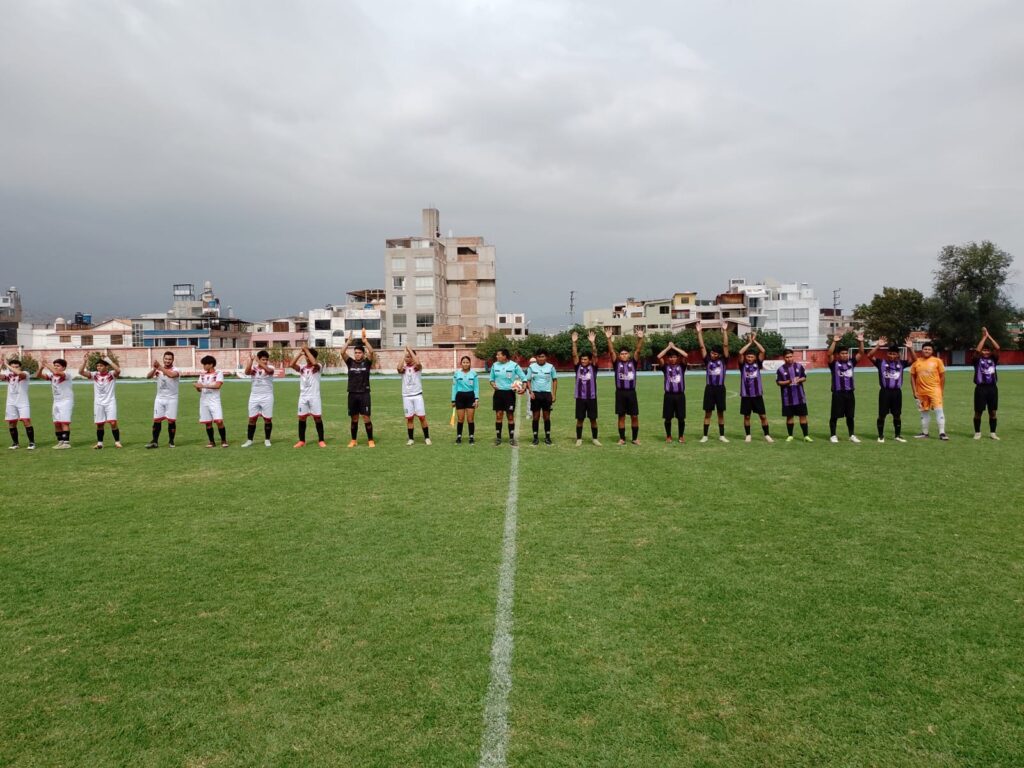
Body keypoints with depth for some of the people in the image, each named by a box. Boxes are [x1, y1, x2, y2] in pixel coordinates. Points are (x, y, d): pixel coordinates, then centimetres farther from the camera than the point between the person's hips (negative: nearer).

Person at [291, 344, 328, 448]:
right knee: (301, 418, 6)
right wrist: (300, 353, -11)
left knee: (317, 417, -1)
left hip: (314, 396, -4)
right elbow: (291, 364, -9)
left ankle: (321, 440, 8)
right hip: (303, 397, 4)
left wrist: (306, 350, -18)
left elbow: (314, 363, -26)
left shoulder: (318, 367, -3)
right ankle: (301, 441, 14)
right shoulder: (301, 367, 8)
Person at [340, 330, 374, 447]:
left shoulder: (366, 362, 1)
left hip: (364, 394, -2)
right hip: (352, 394, 2)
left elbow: (371, 352, -15)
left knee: (366, 418, -4)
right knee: (354, 418, 9)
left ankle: (370, 440, 4)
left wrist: (364, 339, -17)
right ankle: (354, 440, 19)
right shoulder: (350, 362, 6)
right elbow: (342, 352, -8)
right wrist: (349, 341, -14)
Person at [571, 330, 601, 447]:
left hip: (592, 397, -1)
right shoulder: (578, 367, 4)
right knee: (579, 419, 5)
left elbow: (595, 355, -10)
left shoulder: (593, 367, 2)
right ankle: (579, 439, 14)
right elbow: (574, 355, -4)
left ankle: (594, 438, 17)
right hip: (580, 397, 1)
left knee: (593, 419, 6)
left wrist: (593, 342, -21)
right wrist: (574, 342, -16)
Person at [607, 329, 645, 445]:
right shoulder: (617, 363, 4)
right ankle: (622, 439, 12)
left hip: (631, 392, 1)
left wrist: (640, 339, -19)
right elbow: (611, 352, -6)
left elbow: (638, 351, -5)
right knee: (621, 416, 5)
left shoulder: (633, 362, 6)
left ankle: (635, 438, 14)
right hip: (620, 392, -1)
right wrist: (609, 339, -19)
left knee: (635, 416, 4)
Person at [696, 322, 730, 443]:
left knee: (721, 413, 7)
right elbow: (702, 346, -2)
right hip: (709, 388, 0)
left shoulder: (723, 360, 2)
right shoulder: (707, 360, 3)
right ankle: (705, 436, 8)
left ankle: (722, 435, 15)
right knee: (708, 413, 4)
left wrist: (725, 331, -12)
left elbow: (725, 345, -5)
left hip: (720, 388, 0)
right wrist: (699, 332, -9)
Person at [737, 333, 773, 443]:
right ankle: (747, 435, 19)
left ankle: (767, 435, 10)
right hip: (746, 395, -1)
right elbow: (740, 353, -15)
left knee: (763, 416, 2)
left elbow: (762, 351, -7)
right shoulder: (743, 365, 1)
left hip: (758, 394, 1)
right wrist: (749, 342, -8)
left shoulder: (758, 364, 4)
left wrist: (755, 340, -5)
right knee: (746, 416, 7)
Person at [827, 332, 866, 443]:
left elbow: (861, 353, 3)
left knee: (850, 416, 11)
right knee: (834, 416, 2)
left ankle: (852, 435, 20)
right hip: (838, 393, -4)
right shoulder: (834, 364, -4)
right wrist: (834, 341, -30)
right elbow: (830, 354, -20)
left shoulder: (851, 362, 8)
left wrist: (861, 341, -12)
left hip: (850, 393, 4)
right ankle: (832, 435, 10)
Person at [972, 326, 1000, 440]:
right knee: (978, 412, 2)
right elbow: (977, 350, -16)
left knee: (993, 412, 7)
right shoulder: (978, 360, 2)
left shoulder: (993, 359, 10)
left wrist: (989, 336, -3)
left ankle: (992, 433, 16)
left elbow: (997, 348, -3)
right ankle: (977, 433, 12)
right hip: (981, 388, -3)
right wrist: (984, 337, -8)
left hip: (993, 388, 3)